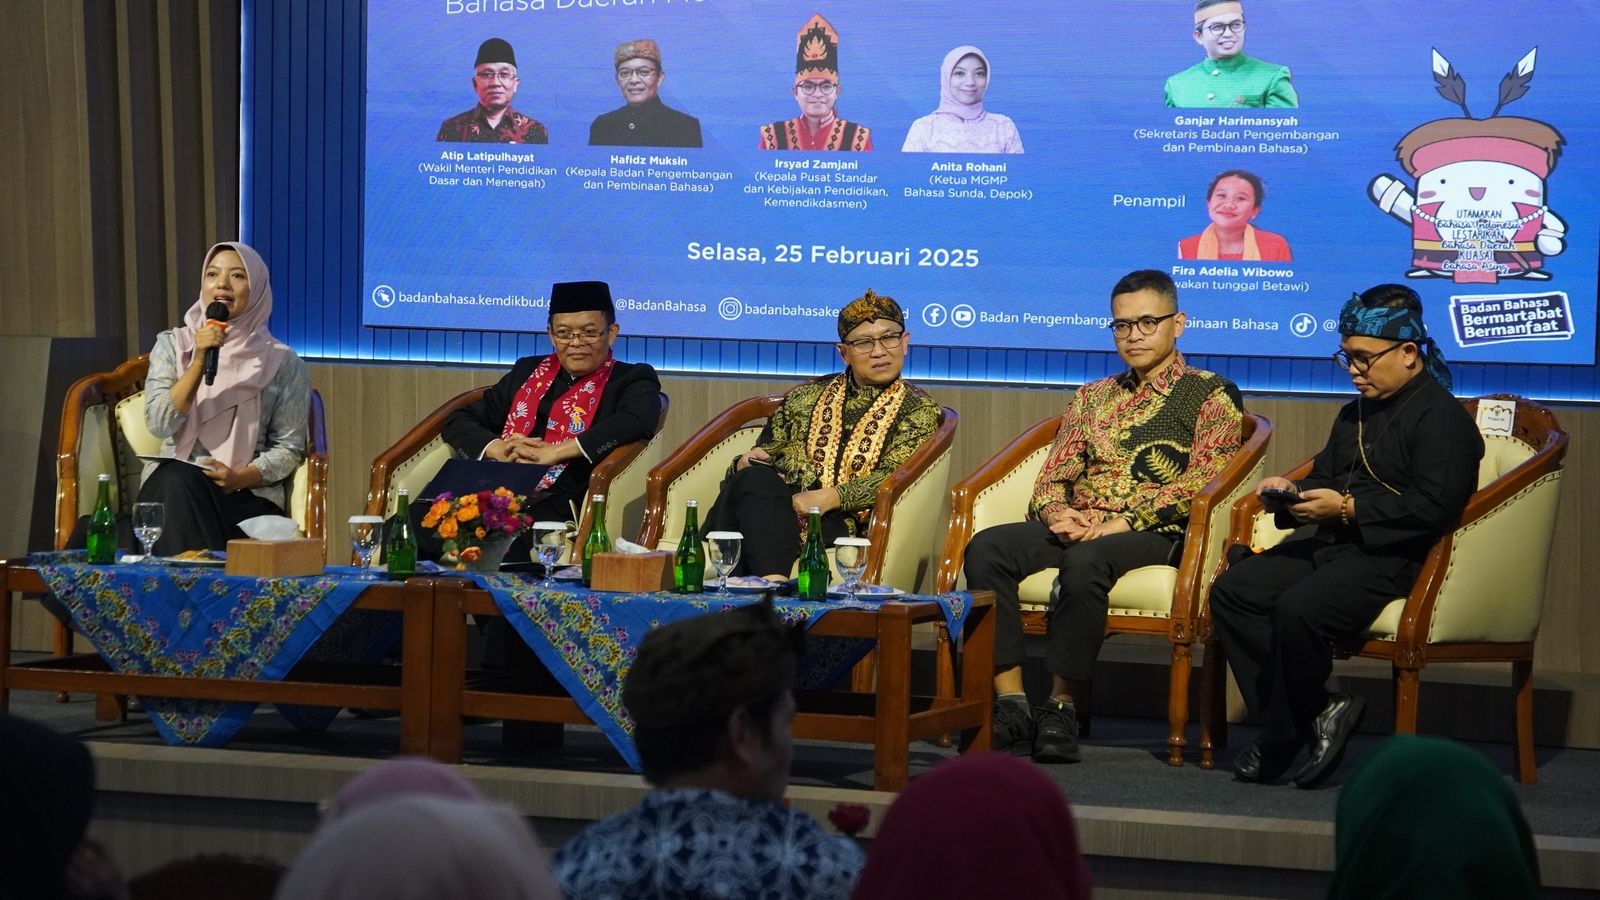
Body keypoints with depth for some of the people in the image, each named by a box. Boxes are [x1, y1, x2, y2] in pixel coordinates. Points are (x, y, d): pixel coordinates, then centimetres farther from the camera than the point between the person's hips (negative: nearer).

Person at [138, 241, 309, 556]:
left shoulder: (282, 362, 4)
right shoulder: (173, 345, 9)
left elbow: (289, 449, 3)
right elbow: (159, 424, -5)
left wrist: (239, 477, -15)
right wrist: (198, 362, -15)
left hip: (248, 495, -2)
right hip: (172, 488, 2)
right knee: (178, 482, -34)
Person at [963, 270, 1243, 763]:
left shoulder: (1210, 397, 7)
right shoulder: (1092, 398, 25)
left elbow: (1198, 484, -6)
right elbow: (1051, 478, 19)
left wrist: (1121, 522, -17)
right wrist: (1056, 512, -6)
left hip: (1155, 534, -5)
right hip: (1075, 528, 5)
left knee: (1085, 560, -39)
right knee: (986, 547, -24)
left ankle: (1062, 708, -31)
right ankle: (1010, 703, -28)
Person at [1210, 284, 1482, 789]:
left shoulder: (1442, 418, -8)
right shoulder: (1357, 414, 23)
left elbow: (1432, 507, -19)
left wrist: (1347, 509, -19)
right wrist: (1291, 492, 8)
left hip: (1391, 558, -10)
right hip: (1331, 546, 10)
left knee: (1297, 609, -33)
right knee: (1231, 591, -9)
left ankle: (1287, 737, -13)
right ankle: (1317, 711, -12)